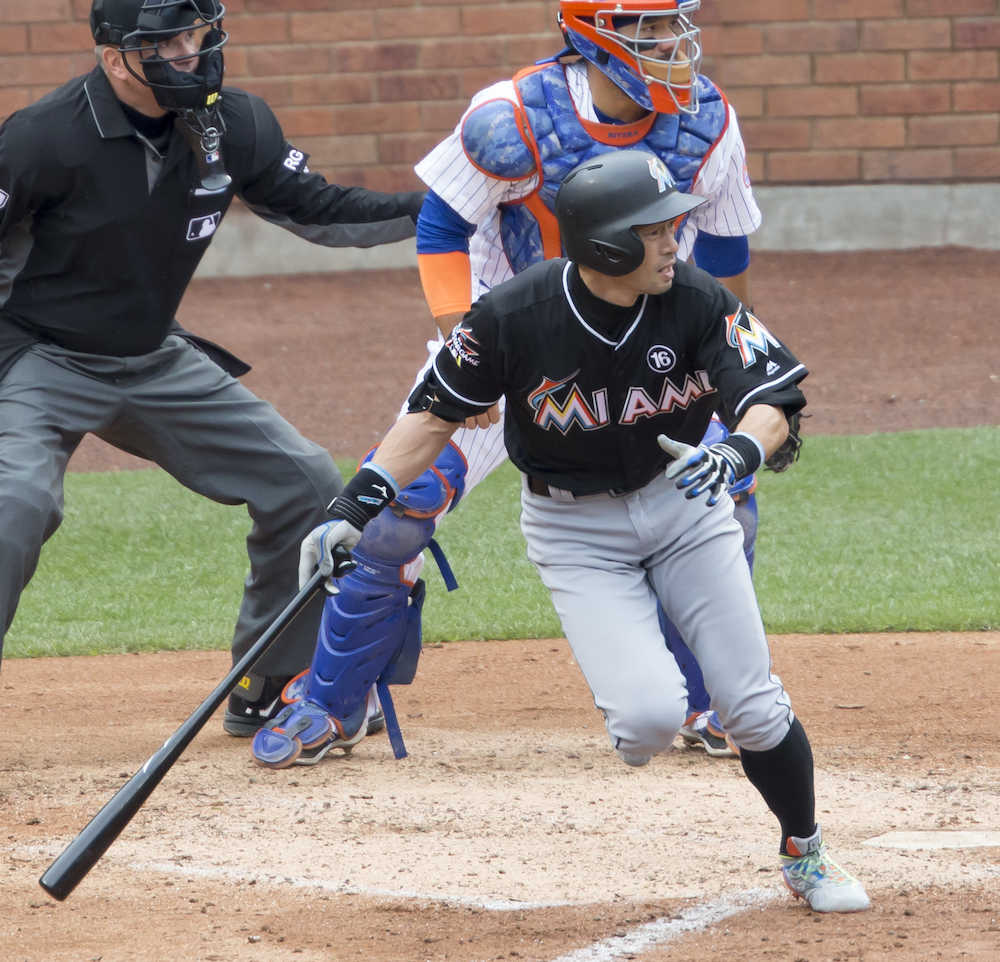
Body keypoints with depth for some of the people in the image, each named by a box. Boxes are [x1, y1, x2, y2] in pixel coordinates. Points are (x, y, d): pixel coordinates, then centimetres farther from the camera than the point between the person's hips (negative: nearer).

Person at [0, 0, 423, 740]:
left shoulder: (232, 124, -6)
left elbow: (313, 209, 5)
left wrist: (432, 210, -6)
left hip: (157, 361, 6)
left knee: (306, 485, 4)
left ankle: (266, 694, 19)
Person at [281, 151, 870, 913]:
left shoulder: (695, 300, -19)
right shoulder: (514, 316, -23)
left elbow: (770, 400, -22)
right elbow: (435, 417, -11)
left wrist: (738, 453, -45)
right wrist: (355, 508, -19)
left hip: (683, 502, 2)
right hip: (575, 529, -2)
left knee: (753, 706, 0)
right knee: (650, 718, -19)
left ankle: (805, 854, 26)